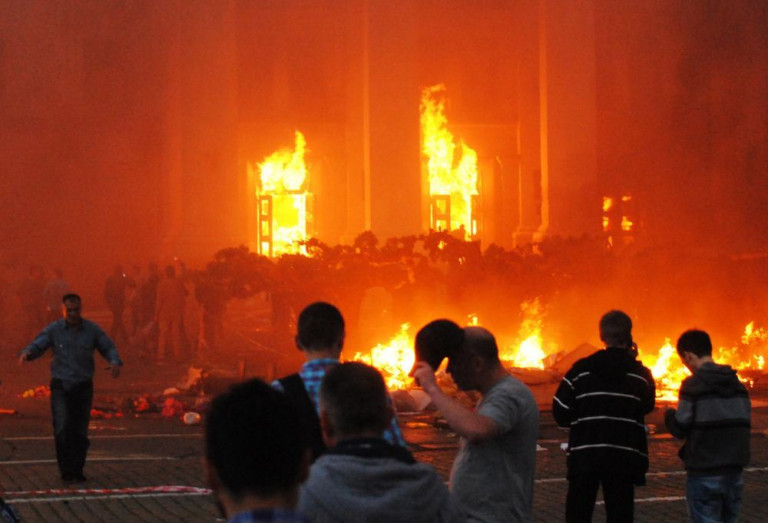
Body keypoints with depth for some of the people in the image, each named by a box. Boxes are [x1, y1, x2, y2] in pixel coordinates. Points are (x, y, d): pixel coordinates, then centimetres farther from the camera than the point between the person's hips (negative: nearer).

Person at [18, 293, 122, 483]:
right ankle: (66, 470, -5)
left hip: (83, 387, 1)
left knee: (80, 432, 3)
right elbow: (36, 347, -6)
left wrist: (115, 362, -17)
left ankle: (76, 471, 17)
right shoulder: (53, 330, -4)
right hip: (60, 386, -1)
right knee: (62, 428, -15)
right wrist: (26, 354, -30)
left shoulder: (92, 329, -1)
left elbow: (109, 348, 5)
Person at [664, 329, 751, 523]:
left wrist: (669, 414, 9)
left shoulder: (693, 385, -11)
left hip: (704, 472, -6)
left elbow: (680, 429, -10)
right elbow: (745, 424, 11)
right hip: (734, 469, 6)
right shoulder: (737, 384, 9)